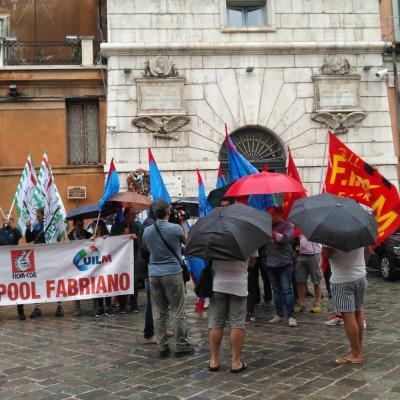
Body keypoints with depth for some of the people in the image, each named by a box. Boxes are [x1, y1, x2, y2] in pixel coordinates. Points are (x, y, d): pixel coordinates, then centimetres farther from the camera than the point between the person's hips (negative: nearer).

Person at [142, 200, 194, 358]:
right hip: (173, 273, -4)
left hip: (154, 274, 4)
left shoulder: (147, 231, 2)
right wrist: (182, 223, 20)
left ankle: (162, 346, 13)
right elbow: (185, 239, 11)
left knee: (159, 312, 9)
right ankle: (181, 346, 8)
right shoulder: (175, 228, -10)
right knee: (177, 312, 4)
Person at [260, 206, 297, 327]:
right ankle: (279, 314, 21)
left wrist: (273, 234, -31)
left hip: (284, 262, -5)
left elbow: (285, 237, -19)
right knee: (276, 290, 12)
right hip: (270, 262, 5)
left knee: (287, 289, -5)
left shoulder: (287, 225, -1)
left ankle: (291, 316, -1)